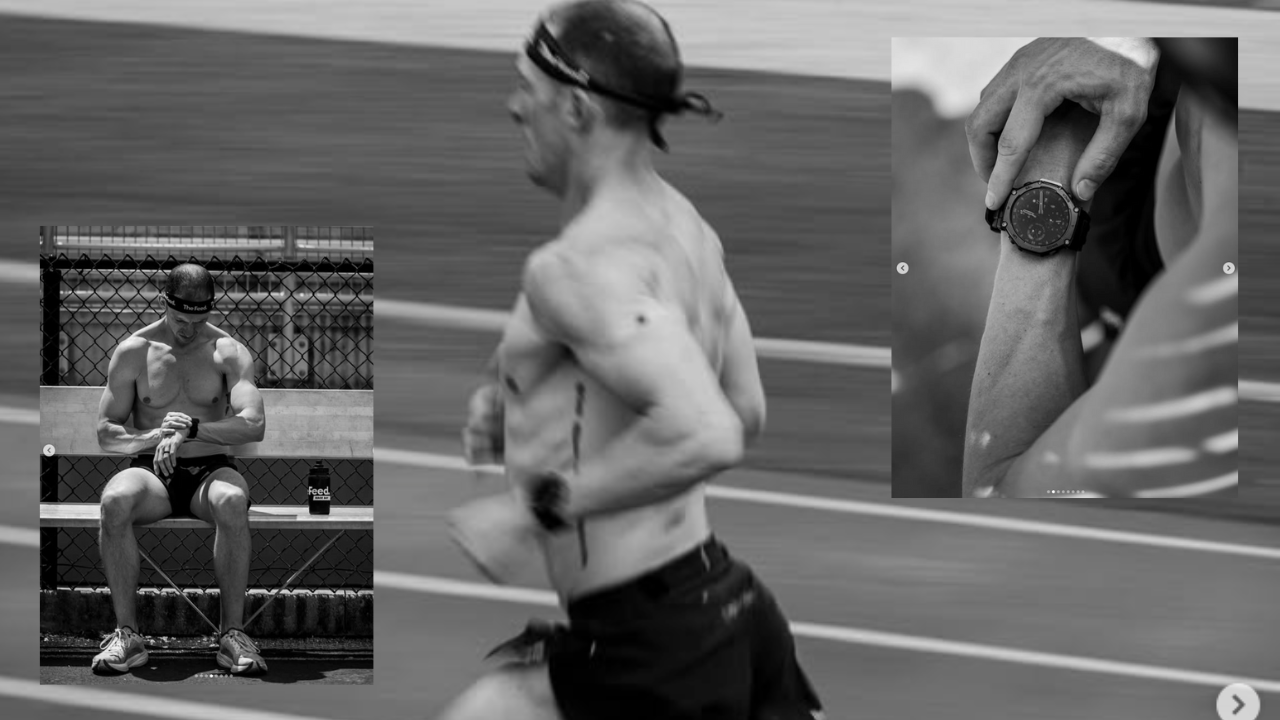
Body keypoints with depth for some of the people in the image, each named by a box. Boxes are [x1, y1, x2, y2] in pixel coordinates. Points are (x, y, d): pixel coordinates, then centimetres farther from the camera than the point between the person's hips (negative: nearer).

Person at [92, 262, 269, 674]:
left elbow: (255, 425, -11)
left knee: (232, 501, -39)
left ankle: (232, 633, -31)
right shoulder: (133, 353, 5)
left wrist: (193, 429, -25)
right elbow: (105, 433, 3)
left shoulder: (229, 353, 3)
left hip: (210, 469, -1)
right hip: (152, 470, 1)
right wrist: (155, 438, -18)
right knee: (115, 500, -36)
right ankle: (126, 633, -28)